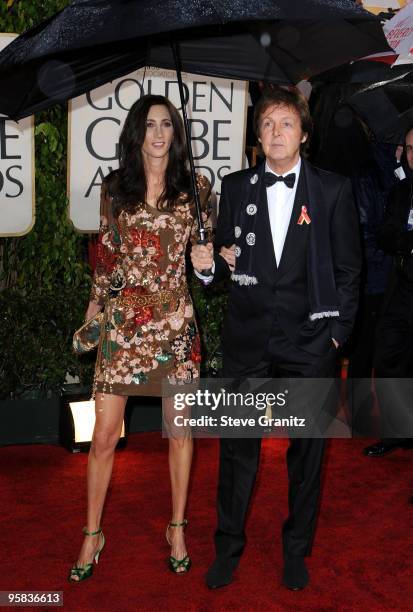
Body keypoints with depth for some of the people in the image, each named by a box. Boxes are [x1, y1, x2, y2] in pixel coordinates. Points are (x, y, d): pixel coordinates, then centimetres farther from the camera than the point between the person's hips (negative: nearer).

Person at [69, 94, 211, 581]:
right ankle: (92, 535, 19)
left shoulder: (195, 188, 2)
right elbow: (106, 256, 12)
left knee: (180, 428, 9)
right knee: (104, 435, 1)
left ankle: (177, 528, 26)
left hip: (176, 321, 0)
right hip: (122, 321, 0)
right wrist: (91, 316, 13)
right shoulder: (113, 189, 4)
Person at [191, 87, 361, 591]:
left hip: (310, 341, -1)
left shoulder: (333, 191, 1)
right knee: (237, 445, 7)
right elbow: (226, 261, 11)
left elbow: (348, 268, 2)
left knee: (307, 447, 10)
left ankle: (296, 549, 29)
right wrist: (207, 263, -11)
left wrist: (338, 330, -4)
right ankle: (228, 546, 25)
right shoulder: (235, 188, 7)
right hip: (247, 338, 1)